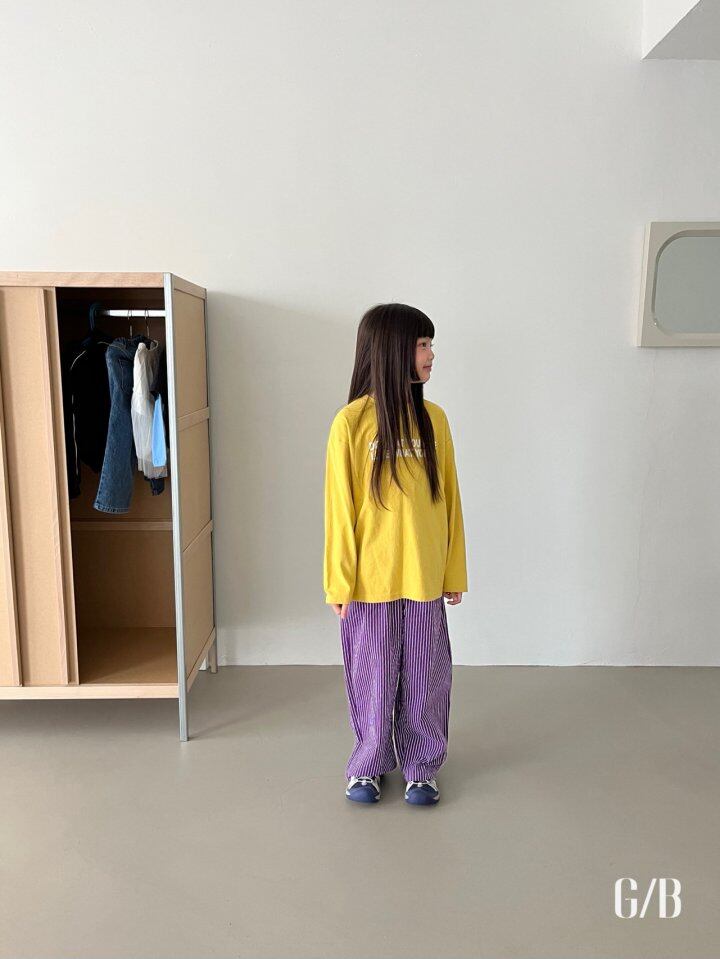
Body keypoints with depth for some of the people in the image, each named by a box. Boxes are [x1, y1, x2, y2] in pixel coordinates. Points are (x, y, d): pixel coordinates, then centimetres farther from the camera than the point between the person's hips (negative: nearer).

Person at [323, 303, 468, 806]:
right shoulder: (352, 420, -10)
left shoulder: (434, 418, 0)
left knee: (424, 675, 14)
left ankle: (421, 766, 35)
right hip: (370, 577, -2)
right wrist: (339, 581, -7)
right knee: (372, 677, 13)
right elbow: (339, 507, -7)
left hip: (424, 576, 3)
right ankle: (370, 764, 36)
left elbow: (449, 500, 4)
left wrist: (454, 572, 6)